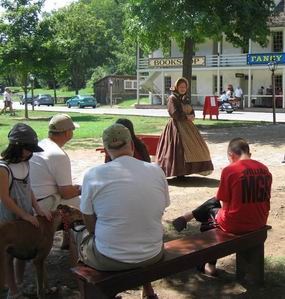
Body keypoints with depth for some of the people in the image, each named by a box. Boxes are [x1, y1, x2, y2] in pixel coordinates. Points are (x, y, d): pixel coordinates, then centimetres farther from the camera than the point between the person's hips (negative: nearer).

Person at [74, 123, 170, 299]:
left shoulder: (93, 175, -13)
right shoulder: (157, 171, -5)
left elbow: (90, 225, -4)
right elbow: (157, 215, 7)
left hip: (109, 260, -3)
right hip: (153, 255, 3)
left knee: (80, 235, 28)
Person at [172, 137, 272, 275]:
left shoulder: (229, 170, -15)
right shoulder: (264, 169, 1)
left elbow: (226, 206, -10)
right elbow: (261, 199, 10)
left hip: (235, 224, -6)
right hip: (260, 223, 6)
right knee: (215, 200, 24)